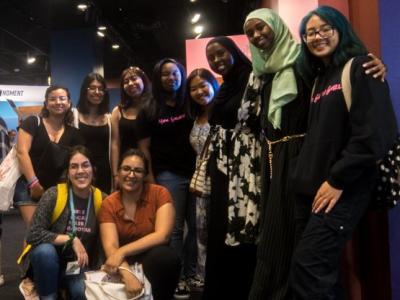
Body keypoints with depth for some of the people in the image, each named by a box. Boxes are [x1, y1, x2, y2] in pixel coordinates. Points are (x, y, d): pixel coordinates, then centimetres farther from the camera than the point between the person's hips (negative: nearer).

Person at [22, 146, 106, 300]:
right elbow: (33, 235, -19)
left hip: (80, 266, 1)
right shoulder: (54, 194, -15)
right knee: (45, 250, -34)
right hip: (48, 261, -1)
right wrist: (71, 239, -23)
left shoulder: (101, 199, -7)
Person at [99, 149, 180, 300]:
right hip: (125, 264, 0)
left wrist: (122, 252, -24)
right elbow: (110, 247, -15)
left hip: (155, 261, 0)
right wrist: (127, 275, -34)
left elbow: (162, 235, -18)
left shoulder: (159, 193, -8)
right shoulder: (109, 204, -4)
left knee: (164, 255, -33)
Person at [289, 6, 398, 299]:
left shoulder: (360, 68, -5)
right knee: (320, 268, 10)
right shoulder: (319, 78, 19)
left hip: (342, 189, -8)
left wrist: (337, 180, -15)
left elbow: (374, 131, -16)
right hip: (311, 189, 8)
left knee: (308, 265, -11)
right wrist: (305, 179, 9)